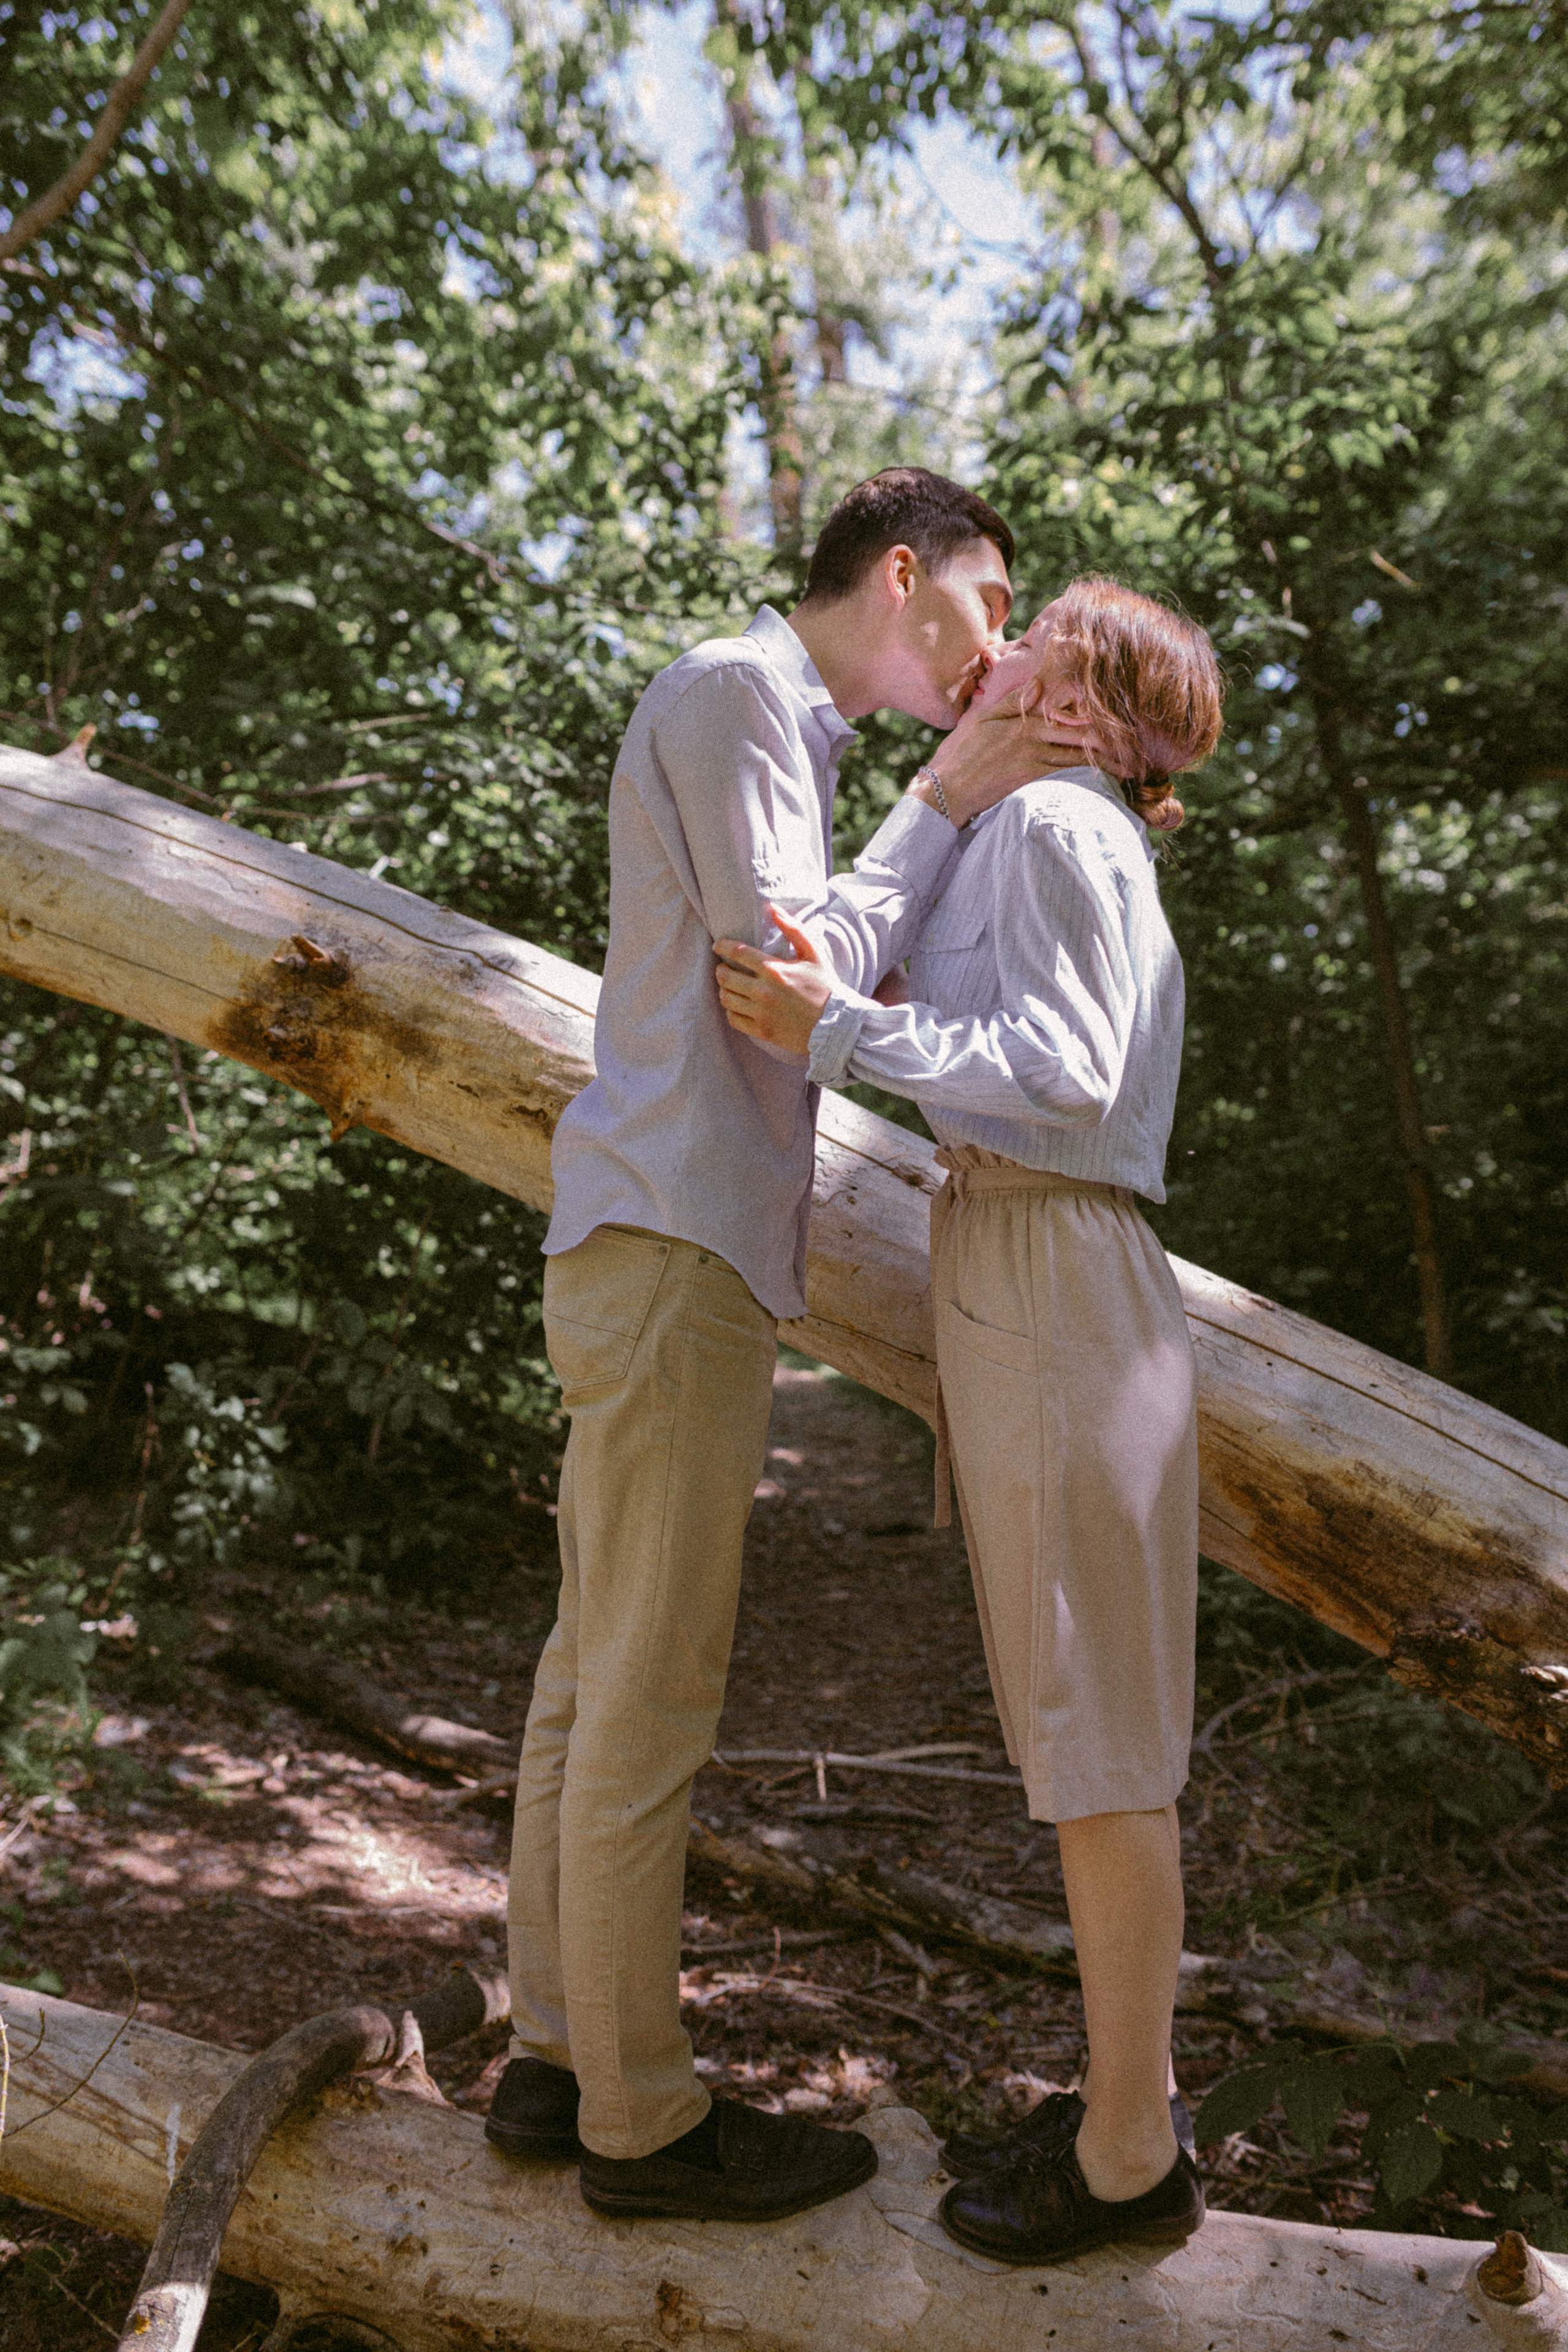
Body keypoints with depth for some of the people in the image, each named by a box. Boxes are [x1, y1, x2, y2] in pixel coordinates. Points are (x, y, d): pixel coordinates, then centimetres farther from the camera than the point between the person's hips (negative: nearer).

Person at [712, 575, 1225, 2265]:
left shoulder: (1054, 822, -7)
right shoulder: (1066, 843, 21)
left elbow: (1064, 1078, -17)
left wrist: (837, 1031, -19)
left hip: (1052, 1285, -10)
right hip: (1029, 1281, 10)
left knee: (1092, 1731, -2)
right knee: (1081, 1714, 13)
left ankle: (1129, 2157, 12)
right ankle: (1129, 2096, 25)